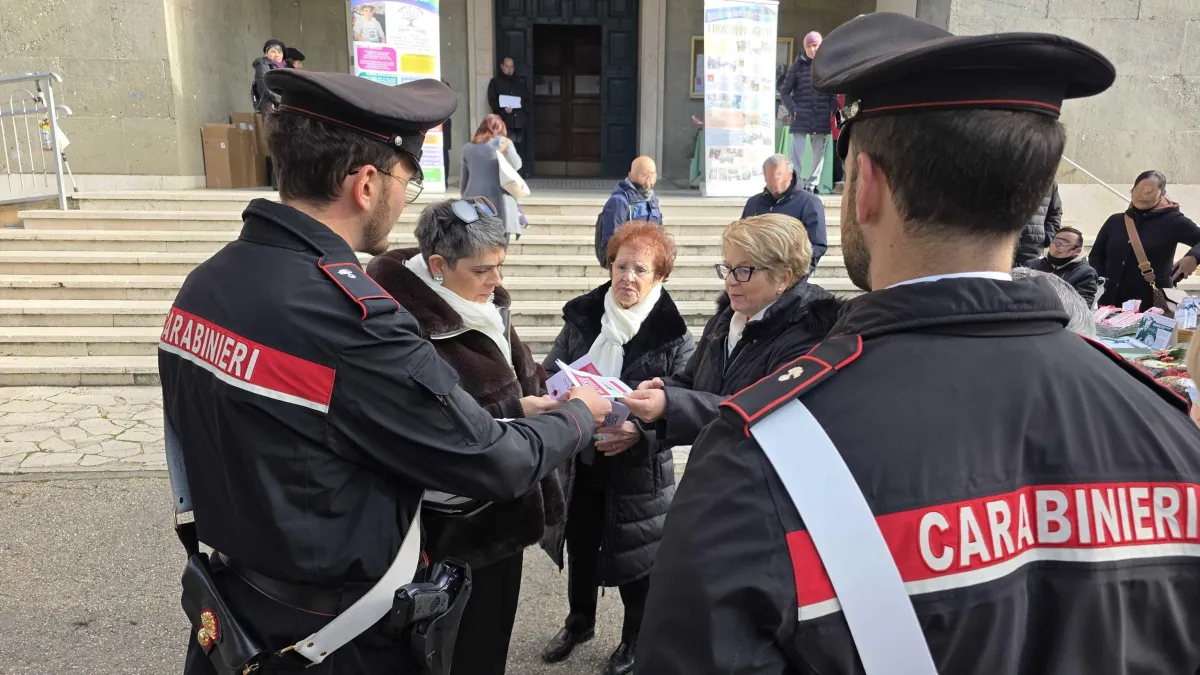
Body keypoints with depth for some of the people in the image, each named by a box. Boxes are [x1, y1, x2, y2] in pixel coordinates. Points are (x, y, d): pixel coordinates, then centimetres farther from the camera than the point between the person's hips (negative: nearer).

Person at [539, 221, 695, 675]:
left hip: (636, 468, -4)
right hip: (579, 458, 4)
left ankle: (635, 638, 39)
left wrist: (639, 433, -30)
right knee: (581, 549, 22)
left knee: (634, 556, 14)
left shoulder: (673, 336, -14)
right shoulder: (581, 317, -3)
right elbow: (550, 376, 6)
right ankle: (579, 622, 48)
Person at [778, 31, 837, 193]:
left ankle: (811, 186, 16)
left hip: (821, 119, 2)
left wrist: (832, 110, -4)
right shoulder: (798, 66, 3)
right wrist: (793, 109, -6)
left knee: (819, 154, 6)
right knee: (797, 154, -8)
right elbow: (784, 92, 6)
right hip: (801, 118, -2)